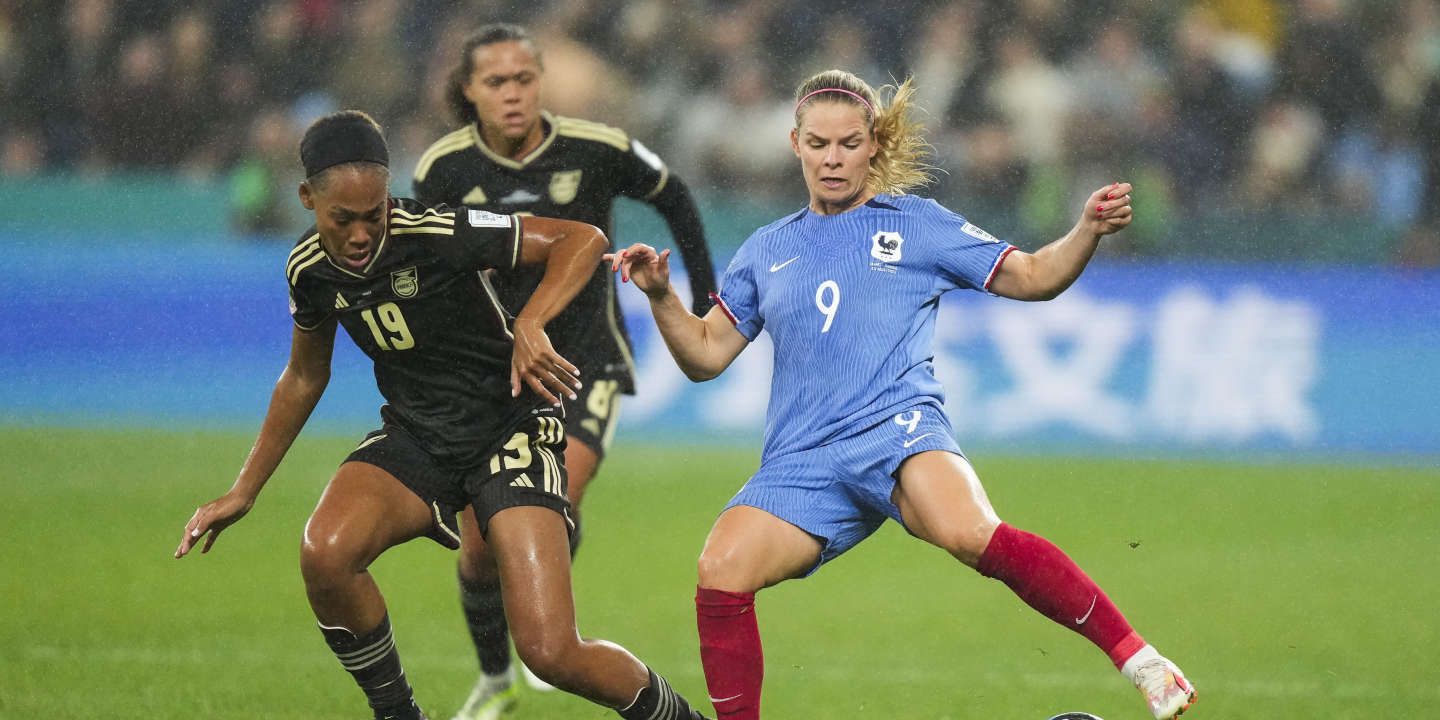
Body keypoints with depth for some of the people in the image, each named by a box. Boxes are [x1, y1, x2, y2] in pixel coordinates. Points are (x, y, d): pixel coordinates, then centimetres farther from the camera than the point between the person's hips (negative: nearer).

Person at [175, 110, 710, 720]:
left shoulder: (436, 234, -22)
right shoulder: (310, 269, -4)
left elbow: (583, 240, -20)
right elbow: (304, 379, 15)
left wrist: (530, 324, -36)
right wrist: (243, 491, 18)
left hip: (509, 429, -5)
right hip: (415, 437, 5)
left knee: (551, 654, -17)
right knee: (325, 556, -28)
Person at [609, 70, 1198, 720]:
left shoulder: (918, 224, 14)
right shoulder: (766, 251, 22)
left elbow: (1032, 277, 14)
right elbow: (706, 355, 22)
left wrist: (1089, 230, -3)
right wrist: (661, 296, 5)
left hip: (897, 430, -4)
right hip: (801, 462, 4)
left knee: (972, 535, -34)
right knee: (721, 573, -23)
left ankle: (1136, 657, -29)